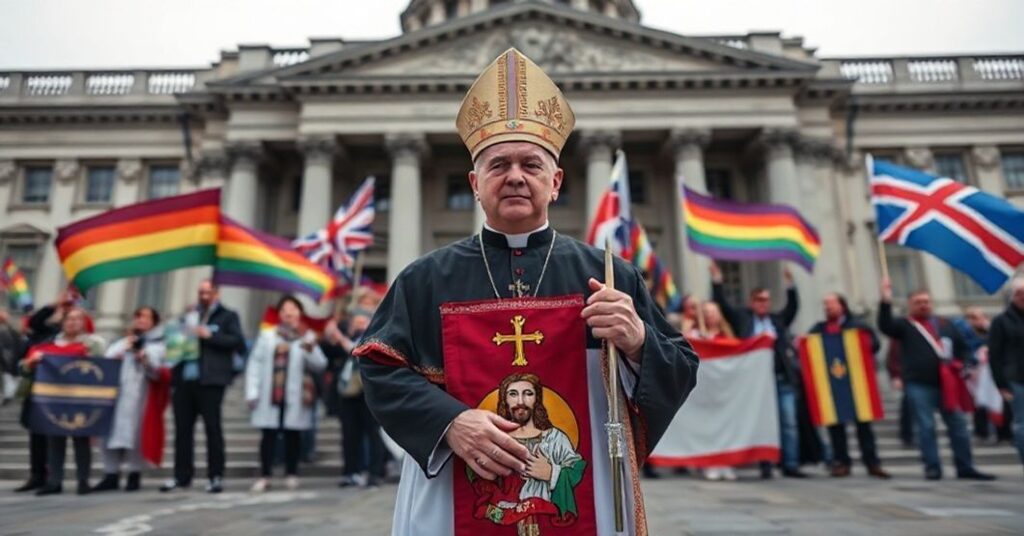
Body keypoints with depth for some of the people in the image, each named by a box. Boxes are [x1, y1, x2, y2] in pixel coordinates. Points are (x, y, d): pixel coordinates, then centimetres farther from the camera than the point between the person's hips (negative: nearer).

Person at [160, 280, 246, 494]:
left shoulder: (227, 316, 6)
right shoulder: (188, 317, 22)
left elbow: (239, 342, -6)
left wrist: (210, 335, -12)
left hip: (209, 381, -5)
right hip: (184, 380, 5)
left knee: (212, 428, -2)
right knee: (182, 429, 7)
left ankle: (216, 477, 3)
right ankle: (181, 476, 16)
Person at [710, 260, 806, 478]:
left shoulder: (778, 320, 16)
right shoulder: (742, 318, 8)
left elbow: (793, 307, 6)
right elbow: (722, 304, 3)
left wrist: (790, 284, -4)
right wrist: (717, 280, -3)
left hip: (783, 379, 3)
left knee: (789, 423, 4)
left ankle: (790, 464, 11)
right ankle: (765, 464, 8)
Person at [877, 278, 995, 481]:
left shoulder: (945, 324, 17)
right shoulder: (904, 325, 4)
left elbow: (962, 347, 22)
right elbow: (885, 326, -16)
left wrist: (961, 365, 4)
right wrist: (886, 302, -28)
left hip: (946, 383, 4)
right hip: (918, 385, -4)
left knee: (958, 425, 6)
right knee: (926, 427, -2)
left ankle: (965, 467, 15)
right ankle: (932, 467, 5)